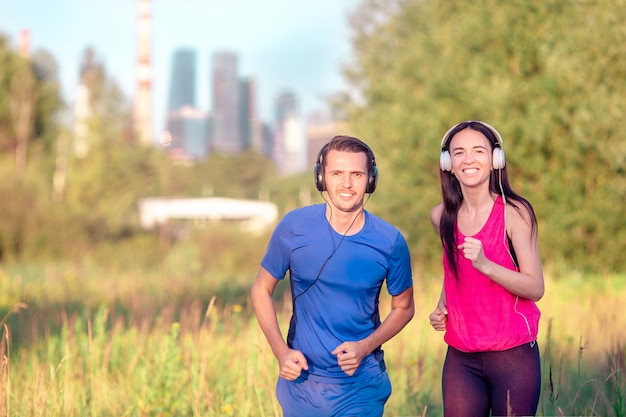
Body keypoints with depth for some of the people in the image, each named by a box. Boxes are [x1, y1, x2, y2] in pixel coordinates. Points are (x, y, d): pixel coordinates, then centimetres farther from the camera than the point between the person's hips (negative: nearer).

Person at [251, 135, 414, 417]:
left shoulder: (390, 242, -9)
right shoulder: (294, 227, -9)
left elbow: (403, 307, 4)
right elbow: (261, 290, 1)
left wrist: (365, 347, -12)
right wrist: (281, 351, -11)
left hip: (361, 386, -1)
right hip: (301, 381, 1)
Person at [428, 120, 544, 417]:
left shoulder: (515, 212, -8)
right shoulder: (441, 217, 5)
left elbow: (535, 289, -11)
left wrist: (485, 265, -24)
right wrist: (441, 307, 8)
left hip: (513, 355, -4)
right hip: (461, 359, 4)